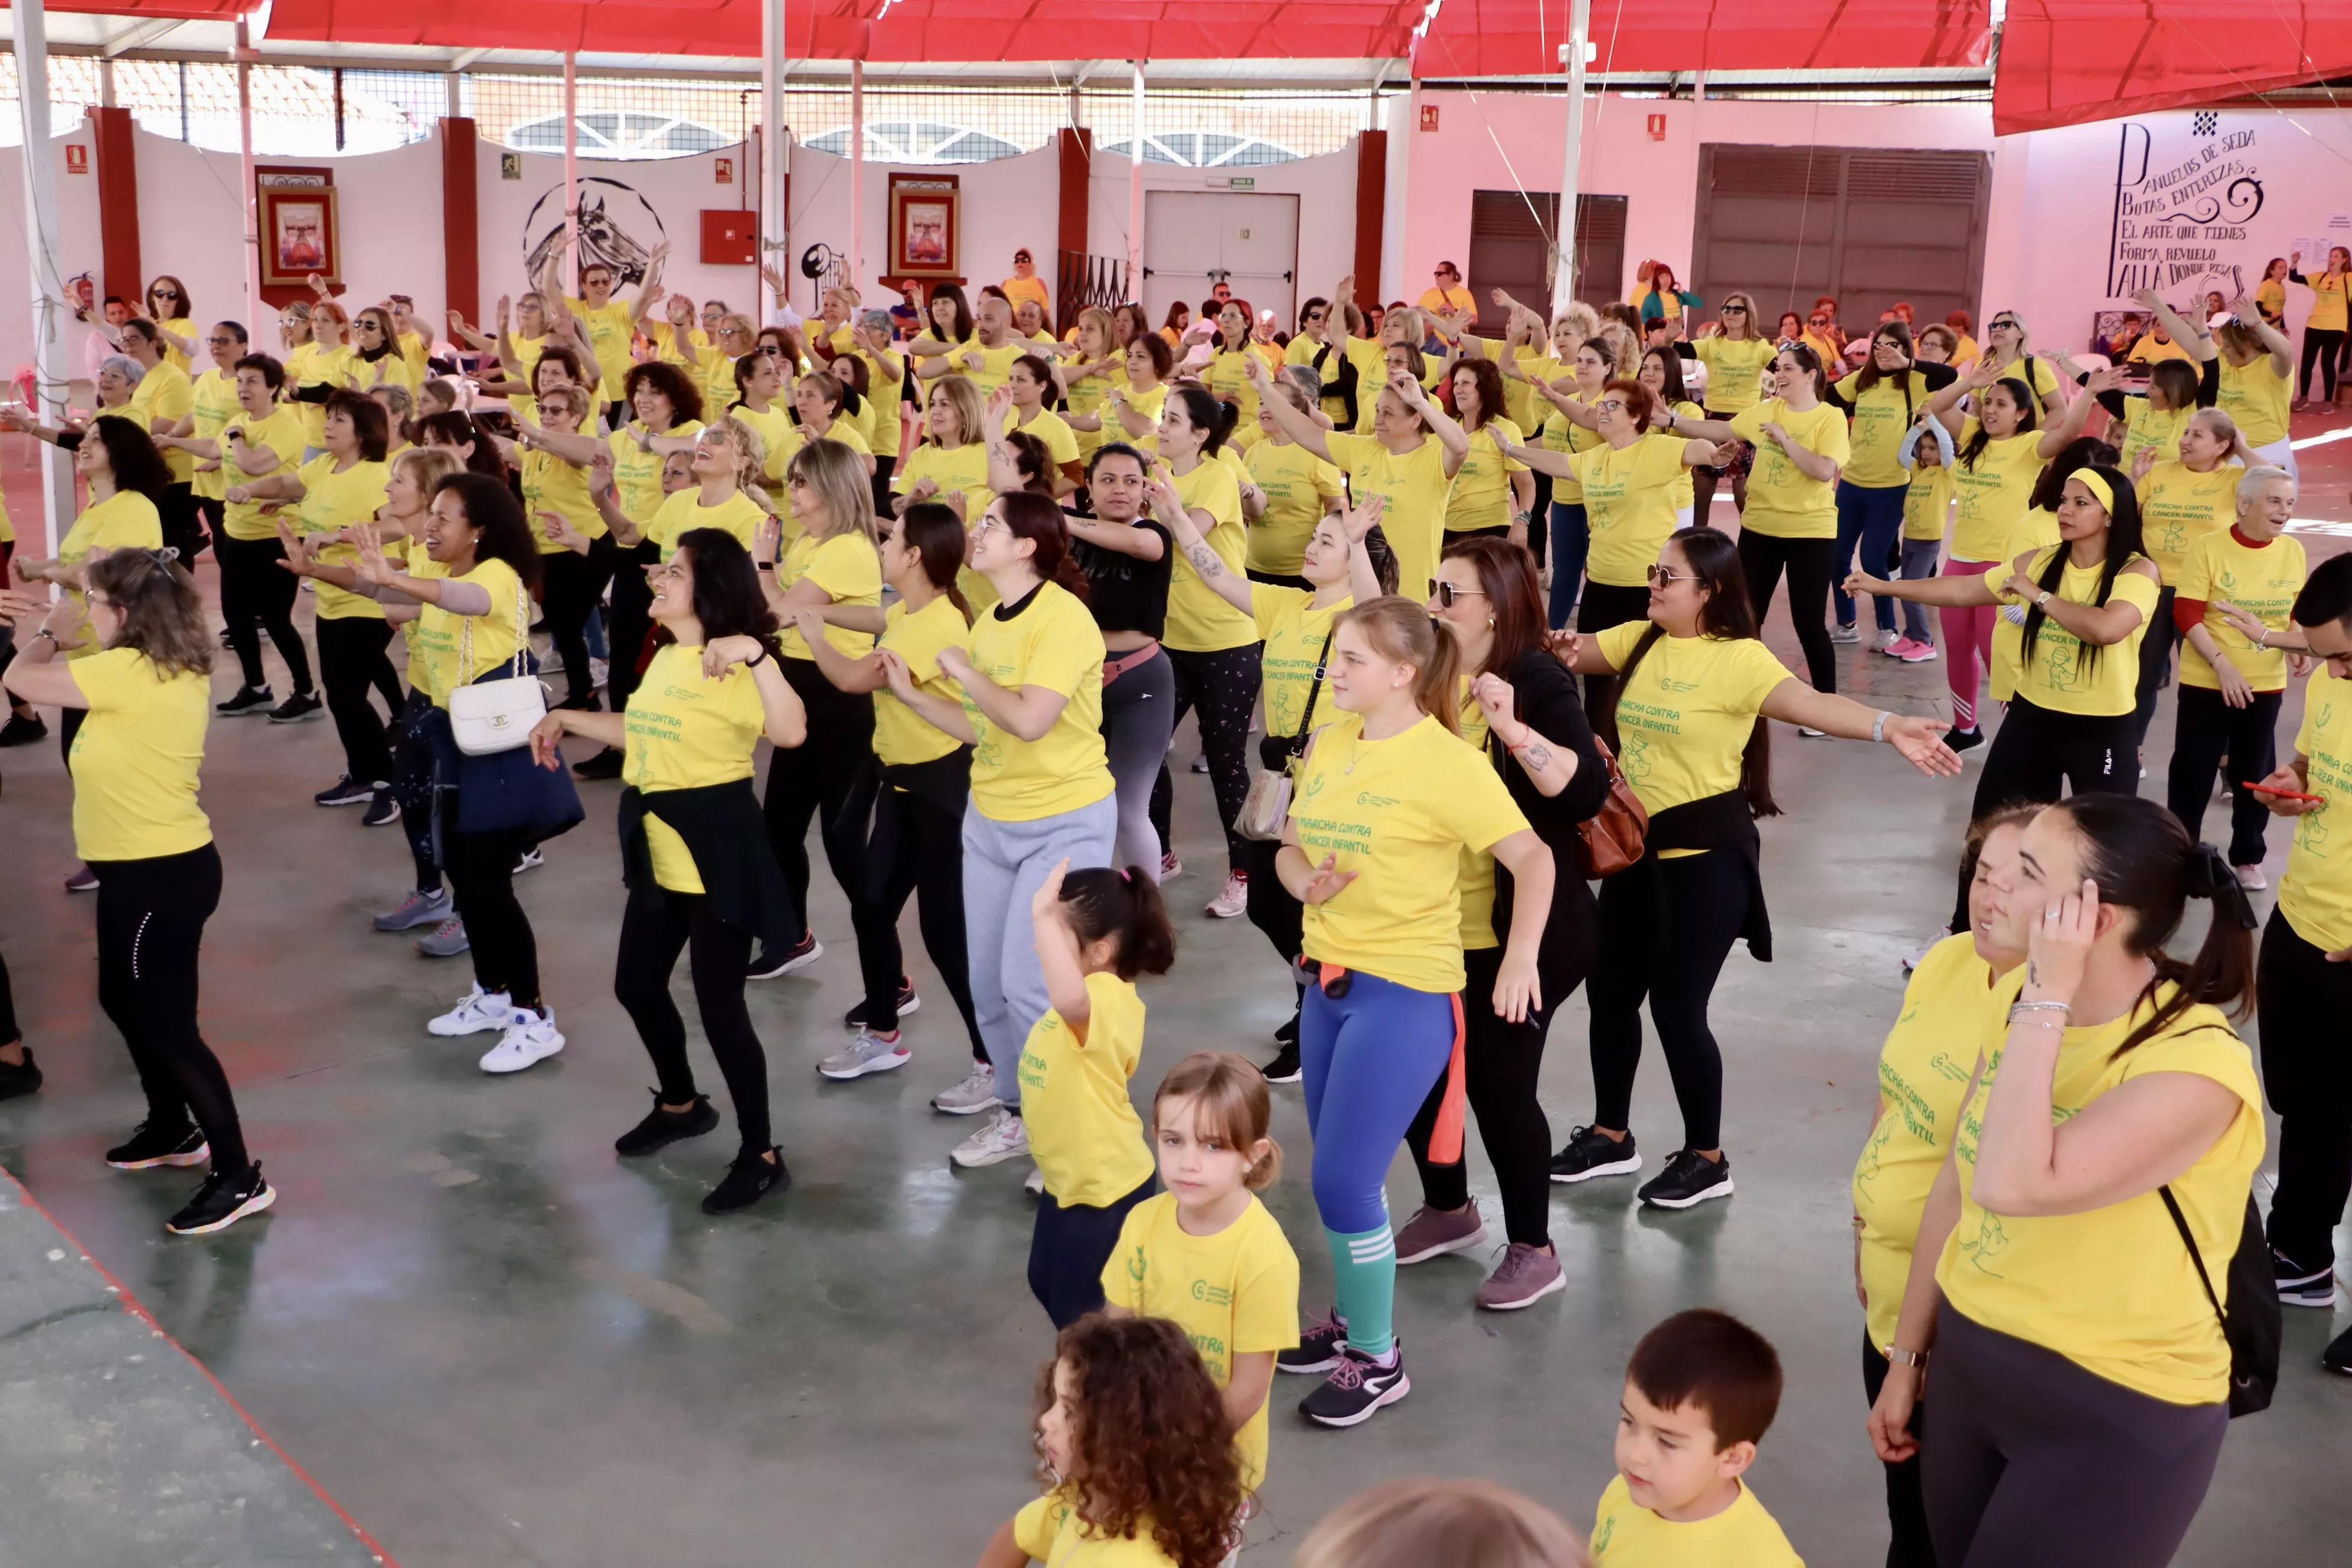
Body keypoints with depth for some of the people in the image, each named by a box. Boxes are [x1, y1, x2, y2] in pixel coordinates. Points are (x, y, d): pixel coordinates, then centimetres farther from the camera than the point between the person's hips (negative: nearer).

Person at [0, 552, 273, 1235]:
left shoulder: (127, 674, -24)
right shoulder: (173, 669, 3)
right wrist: (56, 625, 13)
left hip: (158, 876, -10)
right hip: (160, 866, 10)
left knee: (167, 1027, -2)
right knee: (126, 1002, 26)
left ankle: (238, 1177, 5)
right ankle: (172, 1129, 43)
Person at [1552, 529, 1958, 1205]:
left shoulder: (1739, 659, -17)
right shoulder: (1639, 641, 5)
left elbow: (1809, 702, -32)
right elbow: (1573, 650, 5)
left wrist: (1887, 727, -48)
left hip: (1704, 852, -7)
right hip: (1636, 843, 7)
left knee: (1676, 1006, -2)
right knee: (1611, 990, 14)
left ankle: (1707, 1159, 18)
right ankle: (1611, 1136, 33)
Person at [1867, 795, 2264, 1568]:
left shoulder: (2196, 1065, -24)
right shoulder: (2021, 999, -1)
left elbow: (2012, 1185, -35)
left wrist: (2047, 999, -31)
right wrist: (1906, 1356, 12)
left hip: (2114, 1421, -6)